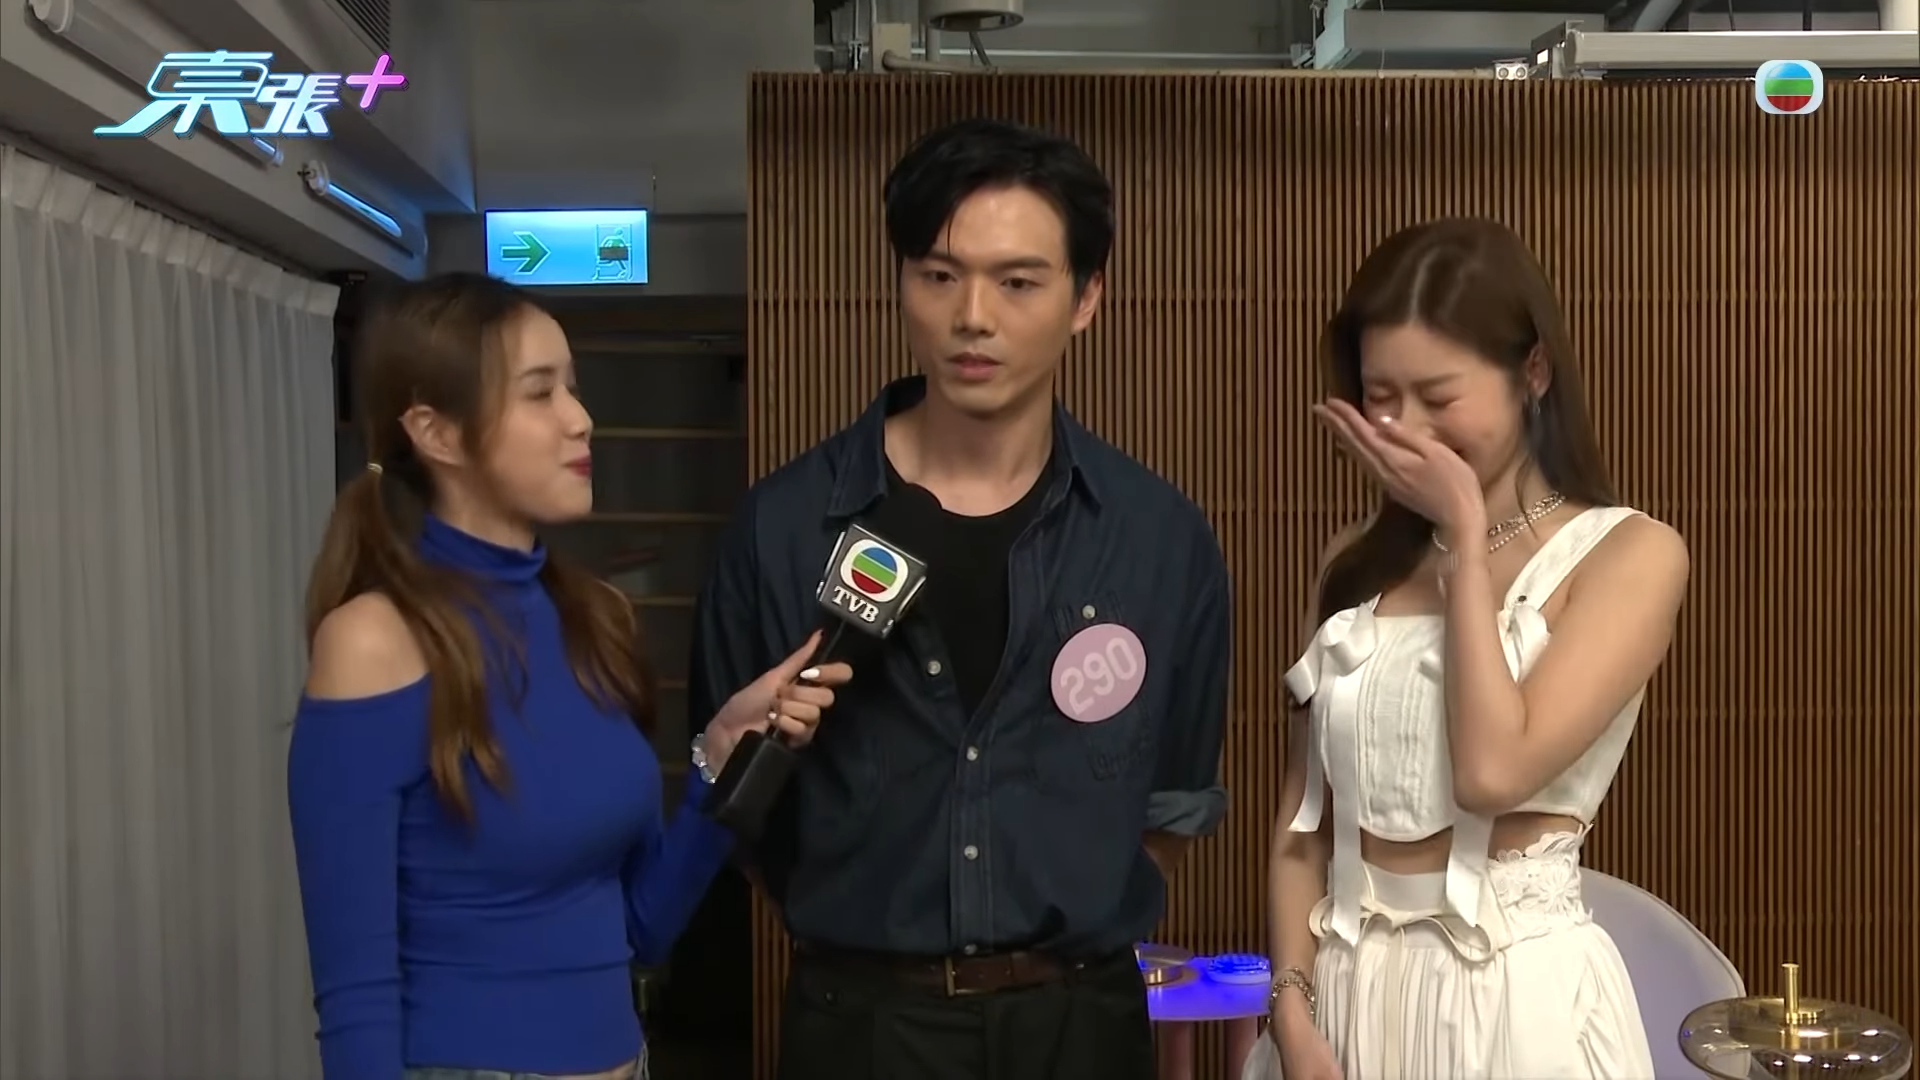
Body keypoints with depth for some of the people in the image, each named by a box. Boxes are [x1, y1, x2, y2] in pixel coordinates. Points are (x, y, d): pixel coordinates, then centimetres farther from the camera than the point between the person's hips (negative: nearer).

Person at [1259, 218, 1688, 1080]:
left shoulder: (1629, 554, -8)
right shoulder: (1360, 560, 6)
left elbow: (1493, 770, -21)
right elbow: (1303, 813, 7)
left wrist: (1463, 537, -13)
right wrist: (1294, 1004, -3)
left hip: (1520, 997, -4)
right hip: (1351, 992, 4)